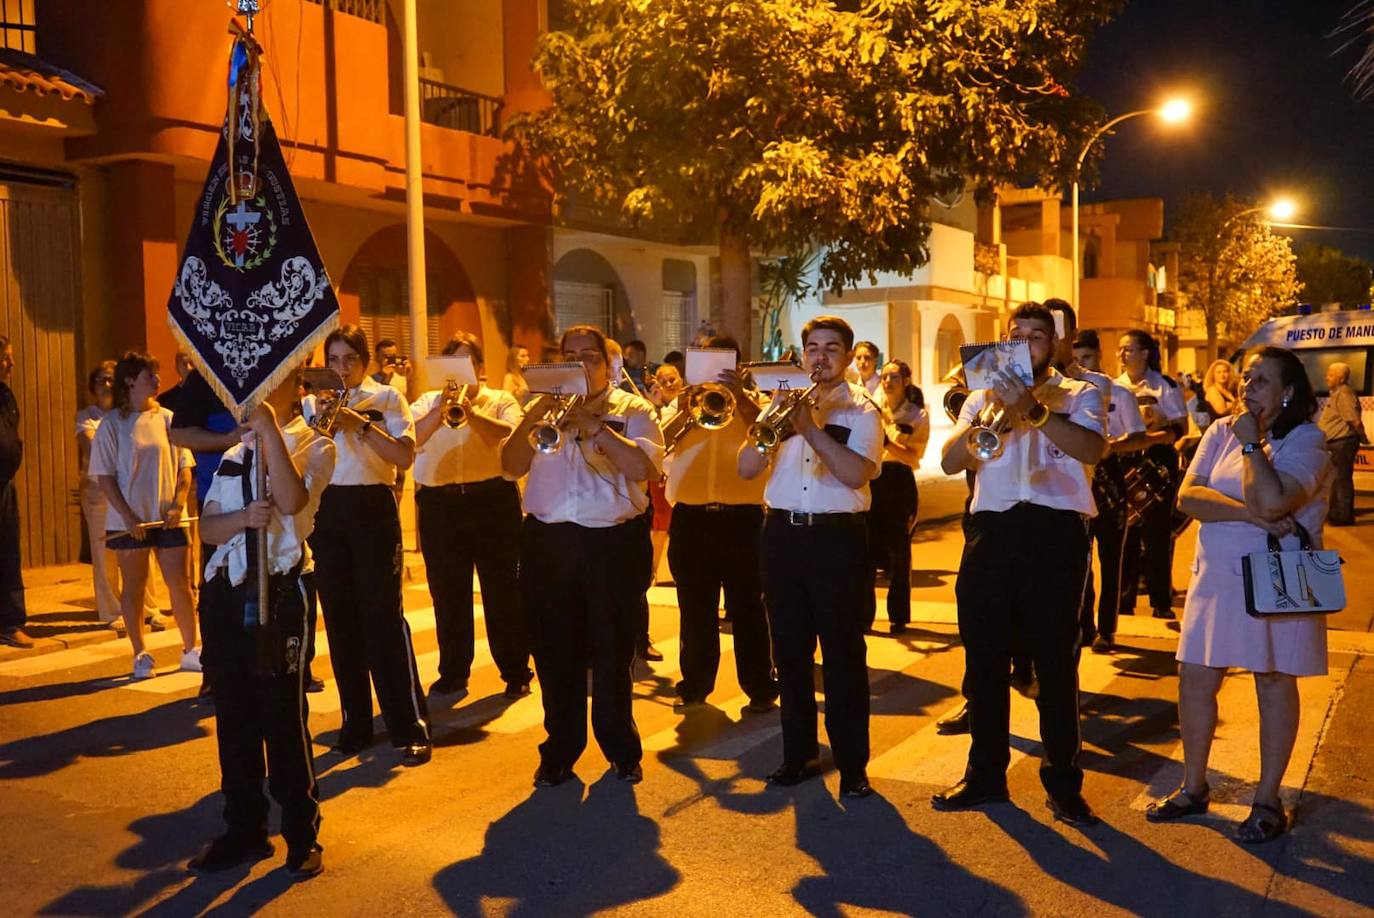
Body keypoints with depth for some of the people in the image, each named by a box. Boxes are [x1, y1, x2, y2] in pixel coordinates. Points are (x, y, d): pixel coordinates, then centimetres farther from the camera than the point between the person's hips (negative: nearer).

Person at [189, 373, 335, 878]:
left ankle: (302, 834, 12)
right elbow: (208, 527, 9)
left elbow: (291, 501, -19)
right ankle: (243, 829, 23)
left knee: (283, 716, -2)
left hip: (279, 590, -6)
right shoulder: (233, 455, 18)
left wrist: (270, 429, -17)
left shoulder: (313, 446, 1)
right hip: (225, 590, 6)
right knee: (233, 715, 10)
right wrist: (244, 517, -12)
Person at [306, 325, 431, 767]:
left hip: (372, 507, -3)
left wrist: (359, 424, -17)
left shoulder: (386, 398, 3)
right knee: (340, 618, 6)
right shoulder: (313, 403, 12)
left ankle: (410, 728, -5)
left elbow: (404, 456, -9)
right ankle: (355, 723, 16)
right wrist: (319, 424, -11)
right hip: (326, 510, 4)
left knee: (383, 615, -8)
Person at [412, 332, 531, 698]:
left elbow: (513, 436, -14)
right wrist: (439, 412, -19)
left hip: (492, 502, -2)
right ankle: (453, 673, 21)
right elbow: (407, 441, -6)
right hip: (439, 505, 2)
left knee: (502, 590, 2)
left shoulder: (501, 401, 6)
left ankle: (516, 672, 13)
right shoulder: (428, 401, 11)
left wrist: (470, 411, -22)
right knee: (448, 593, 8)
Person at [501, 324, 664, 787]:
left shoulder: (632, 409, 3)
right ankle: (560, 751, 23)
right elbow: (511, 465, 1)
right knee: (555, 656, 8)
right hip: (548, 544, 3)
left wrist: (593, 425, -18)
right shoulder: (542, 409, 12)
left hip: (614, 544, -2)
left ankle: (621, 750, 22)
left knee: (612, 656, 5)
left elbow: (642, 467, -13)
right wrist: (536, 413, -11)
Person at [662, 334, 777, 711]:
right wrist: (682, 412, -17)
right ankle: (695, 684, 23)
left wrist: (739, 396, -21)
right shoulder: (682, 402, 12)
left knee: (747, 609, 2)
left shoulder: (752, 402, 6)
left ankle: (761, 688, 11)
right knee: (695, 609, 11)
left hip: (742, 517, -2)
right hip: (691, 518, 3)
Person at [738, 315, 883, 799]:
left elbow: (856, 474, -16)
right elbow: (746, 469, 3)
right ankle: (799, 753, 24)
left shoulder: (861, 409, 0)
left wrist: (811, 427, -21)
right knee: (790, 651, 11)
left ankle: (852, 764, 11)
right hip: (782, 534, 4)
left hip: (837, 537, -4)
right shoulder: (783, 400, 10)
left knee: (843, 655, 0)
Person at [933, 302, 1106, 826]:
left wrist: (1032, 408, -21)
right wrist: (989, 413, -10)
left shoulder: (1078, 394, 9)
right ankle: (986, 773, 20)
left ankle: (1063, 782, 13)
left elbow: (1091, 449, -12)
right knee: (983, 658, 7)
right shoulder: (983, 396, 18)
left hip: (1054, 532, -3)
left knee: (1055, 661, 2)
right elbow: (950, 462, 4)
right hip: (991, 531, 3)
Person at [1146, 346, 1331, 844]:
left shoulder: (1305, 441, -10)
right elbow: (1188, 494, -8)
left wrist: (1251, 442, -16)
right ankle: (1193, 787, 23)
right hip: (1217, 576, 5)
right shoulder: (1221, 431, 6)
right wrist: (1250, 513, -21)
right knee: (1195, 679, 6)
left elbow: (1270, 500, -28)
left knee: (1274, 683, 6)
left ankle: (1267, 801, 18)